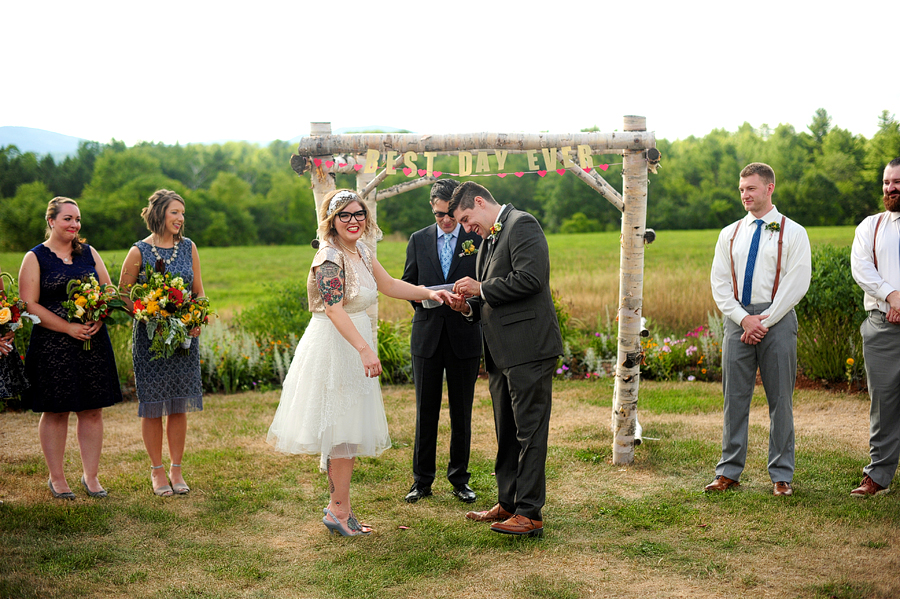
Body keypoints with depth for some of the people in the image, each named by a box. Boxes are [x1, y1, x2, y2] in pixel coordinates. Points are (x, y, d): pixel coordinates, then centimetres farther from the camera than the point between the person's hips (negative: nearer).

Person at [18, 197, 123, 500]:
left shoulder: (89, 253, 12)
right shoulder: (35, 258, 0)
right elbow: (29, 304, -7)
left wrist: (99, 318, -9)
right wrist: (68, 328, -15)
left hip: (93, 341, 3)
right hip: (52, 346, -3)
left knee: (92, 410, 5)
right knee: (55, 411, 3)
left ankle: (91, 475, 16)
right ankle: (56, 477, 16)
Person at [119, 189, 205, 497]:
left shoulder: (188, 247, 6)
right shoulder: (139, 252, -5)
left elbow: (199, 291, 11)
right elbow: (124, 294, 1)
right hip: (150, 336, -3)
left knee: (179, 405, 7)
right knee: (152, 405, 3)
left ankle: (176, 469, 18)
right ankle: (157, 471, 16)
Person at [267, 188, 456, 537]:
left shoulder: (360, 252, 9)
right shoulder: (330, 257, -18)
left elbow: (388, 285, 19)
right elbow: (334, 309, -29)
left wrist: (428, 293, 7)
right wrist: (364, 349, -38)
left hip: (353, 345, 9)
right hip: (334, 347, -9)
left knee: (346, 430, 14)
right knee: (343, 429, -3)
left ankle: (338, 507, 24)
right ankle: (339, 511, 7)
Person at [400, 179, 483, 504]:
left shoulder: (478, 239, 2)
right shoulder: (418, 240, 8)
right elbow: (407, 284, 11)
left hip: (464, 336, -1)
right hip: (427, 335, 1)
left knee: (462, 412, 7)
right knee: (426, 411, 6)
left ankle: (459, 478, 19)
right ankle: (422, 480, 16)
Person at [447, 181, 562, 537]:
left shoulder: (522, 224, -8)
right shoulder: (487, 240, 21)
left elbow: (530, 278, -22)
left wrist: (482, 289, -13)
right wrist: (469, 306, 6)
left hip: (528, 347, -10)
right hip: (501, 352, 10)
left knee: (530, 432, -6)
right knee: (507, 433, 16)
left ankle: (529, 514, -2)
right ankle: (508, 504, 26)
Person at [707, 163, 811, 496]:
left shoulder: (792, 233, 2)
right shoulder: (730, 234, 13)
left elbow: (797, 283, -5)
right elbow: (719, 282, 8)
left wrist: (764, 321, -11)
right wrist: (743, 318, -6)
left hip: (777, 321, -3)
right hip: (738, 320, 3)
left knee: (780, 397, 2)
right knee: (735, 395, 4)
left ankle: (781, 475, 11)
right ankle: (729, 472, 11)